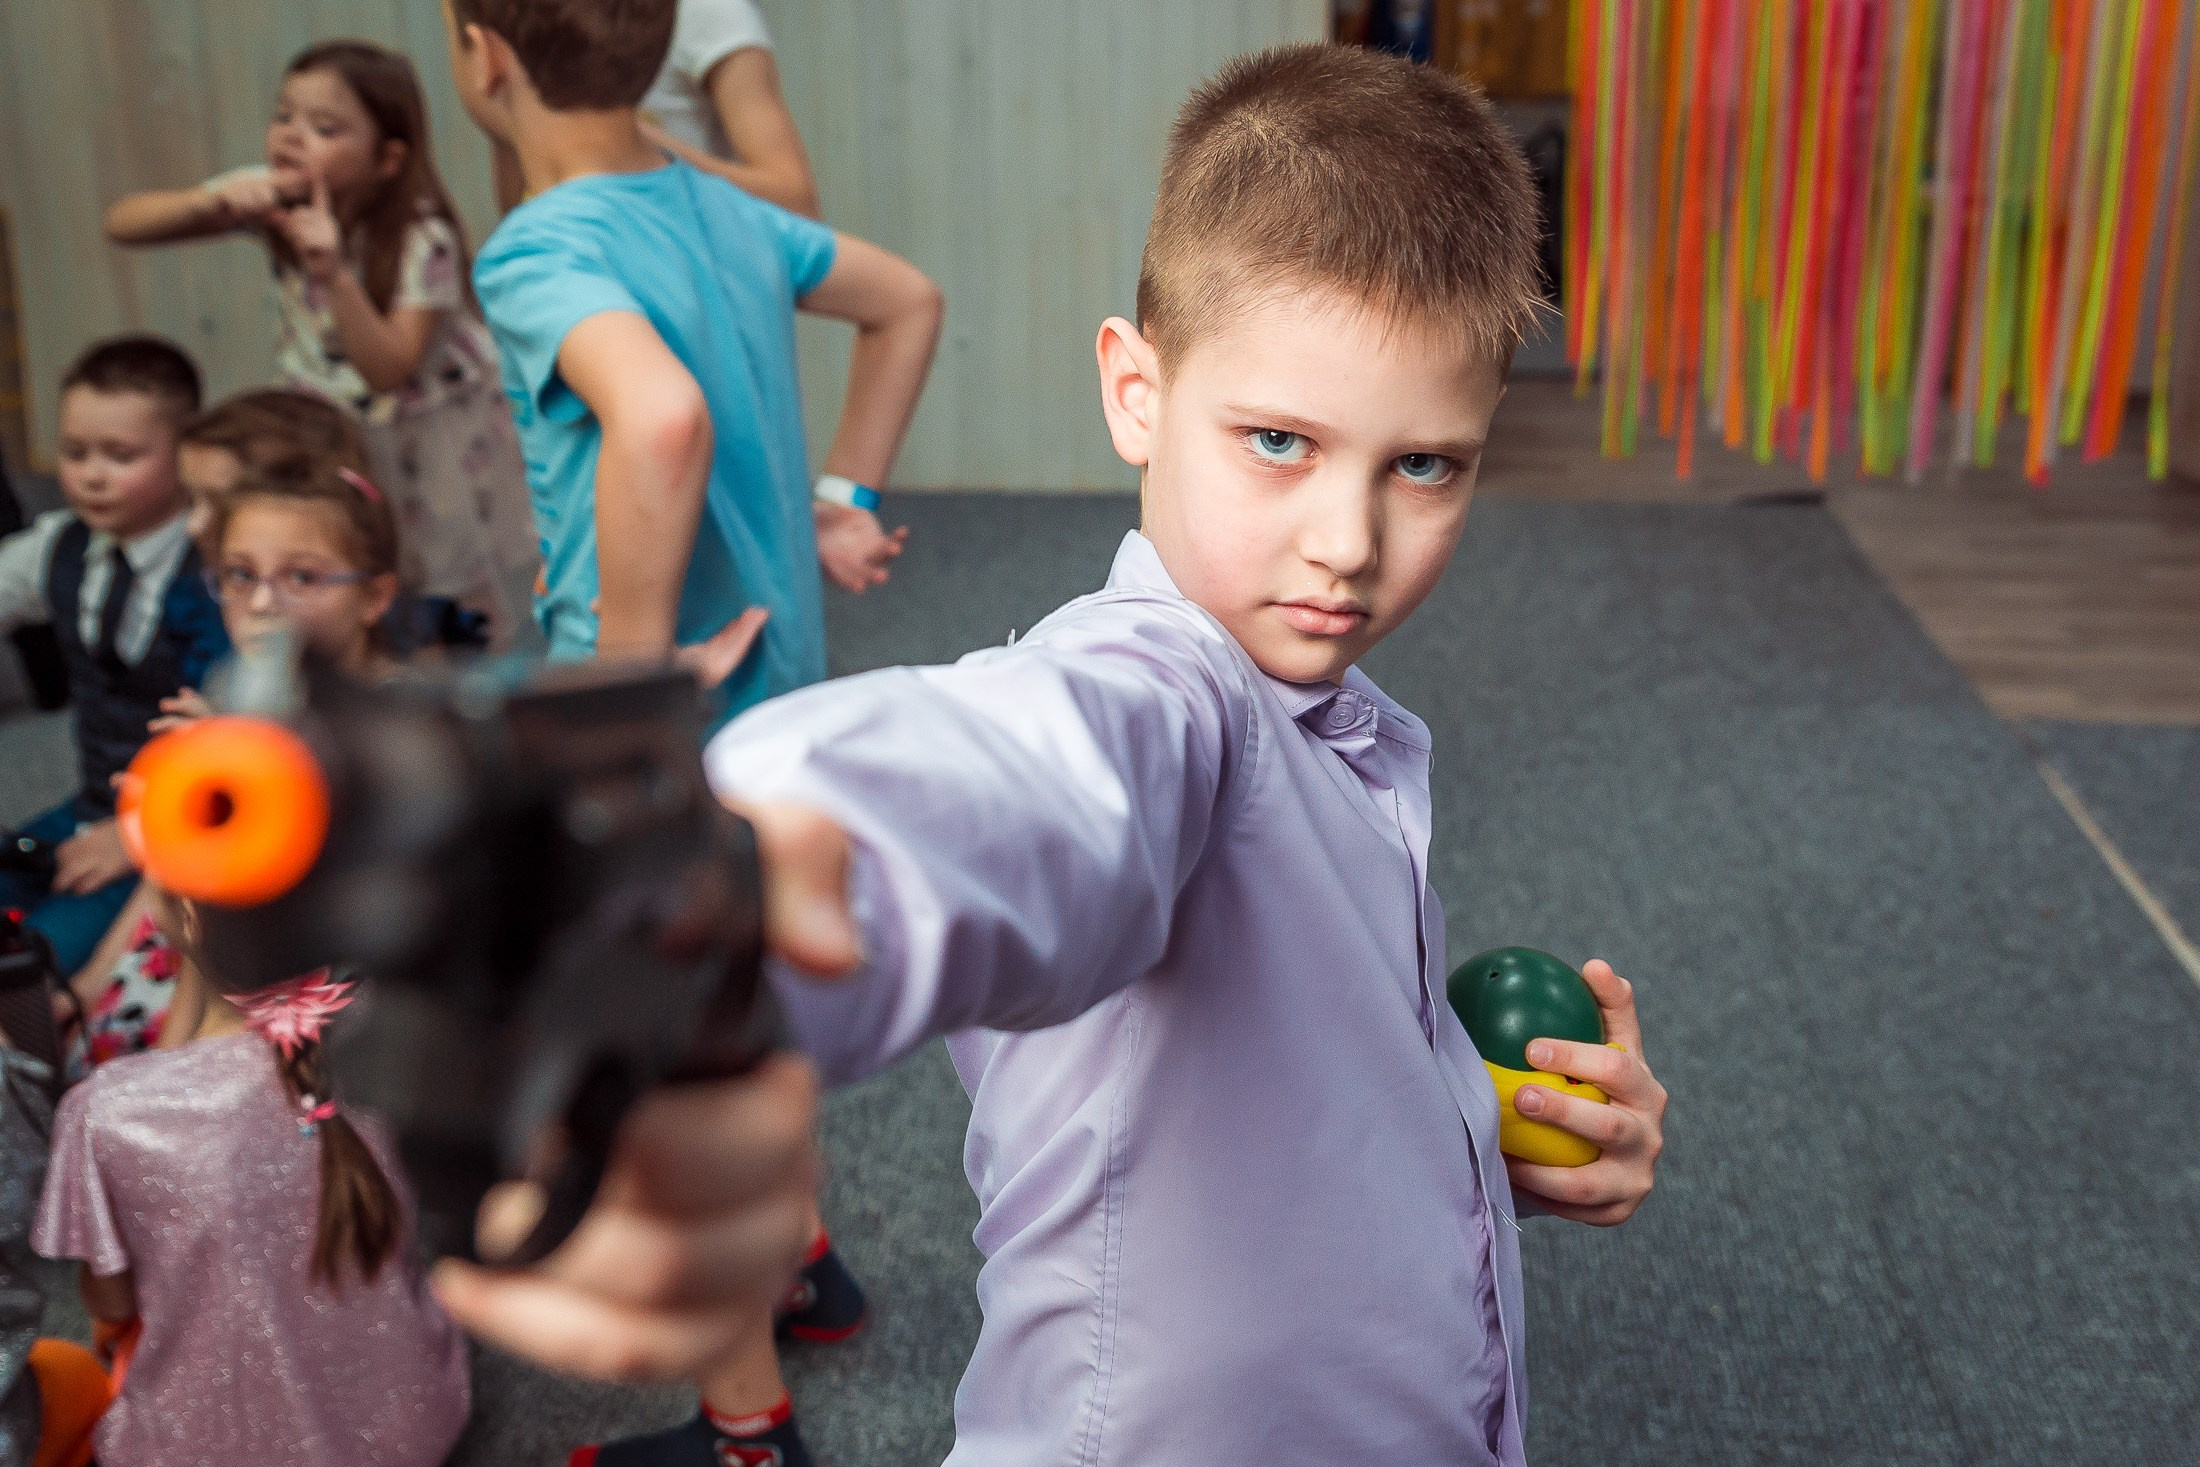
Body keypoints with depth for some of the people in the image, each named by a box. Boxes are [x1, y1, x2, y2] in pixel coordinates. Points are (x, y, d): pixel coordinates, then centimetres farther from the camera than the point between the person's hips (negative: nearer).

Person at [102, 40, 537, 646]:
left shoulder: (421, 237, -28)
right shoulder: (269, 196, -16)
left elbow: (388, 372, -36)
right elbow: (121, 222, -17)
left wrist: (334, 273, -49)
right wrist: (210, 202, -36)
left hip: (427, 431, -4)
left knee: (458, 604, 11)